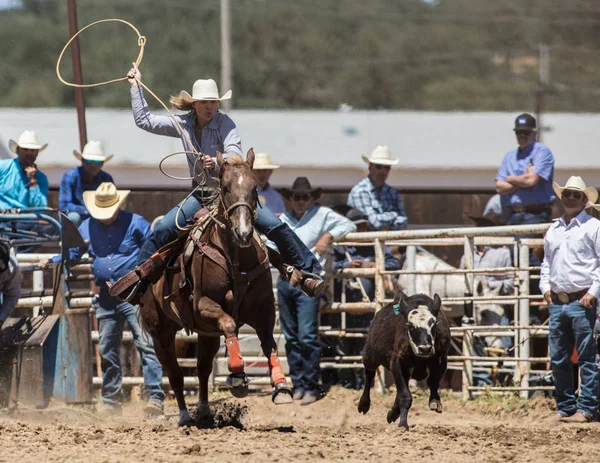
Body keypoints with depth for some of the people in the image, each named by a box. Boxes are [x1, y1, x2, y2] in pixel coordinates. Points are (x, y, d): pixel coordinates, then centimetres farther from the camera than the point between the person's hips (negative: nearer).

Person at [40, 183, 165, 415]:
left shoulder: (136, 224, -5)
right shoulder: (86, 227, 8)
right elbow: (72, 253, 17)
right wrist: (51, 262, 3)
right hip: (106, 297, 5)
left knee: (146, 343, -14)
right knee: (107, 350, 11)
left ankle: (155, 397, -18)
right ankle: (112, 400, 21)